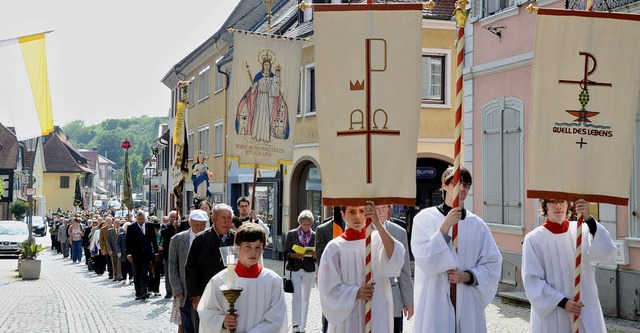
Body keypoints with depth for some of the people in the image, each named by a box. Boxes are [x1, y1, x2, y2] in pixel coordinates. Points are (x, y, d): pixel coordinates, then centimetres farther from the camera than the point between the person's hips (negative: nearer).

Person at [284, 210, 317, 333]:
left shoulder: (314, 236, 4)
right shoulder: (291, 234, 0)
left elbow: (317, 256, 8)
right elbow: (286, 253, 0)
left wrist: (314, 254, -14)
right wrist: (295, 255, -19)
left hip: (309, 271, 2)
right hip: (294, 269, -2)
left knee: (305, 298, 8)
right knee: (297, 294, -16)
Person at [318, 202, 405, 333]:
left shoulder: (378, 239, -2)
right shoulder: (335, 247, -3)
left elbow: (395, 256, -23)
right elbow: (329, 289, -4)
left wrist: (377, 222, -32)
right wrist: (356, 293, -20)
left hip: (377, 317, 0)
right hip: (347, 319, 0)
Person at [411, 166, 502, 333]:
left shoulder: (477, 224, 4)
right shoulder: (425, 218, -2)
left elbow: (493, 263, 6)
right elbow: (423, 259, -12)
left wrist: (467, 276, -9)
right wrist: (445, 226, -18)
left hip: (468, 305, 2)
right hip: (435, 302, -2)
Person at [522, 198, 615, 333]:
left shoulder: (581, 231, 0)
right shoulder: (533, 239, -3)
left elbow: (606, 253, -16)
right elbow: (532, 280, -4)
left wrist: (588, 219, -26)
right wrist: (563, 302, -13)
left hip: (585, 312, 1)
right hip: (551, 314, -1)